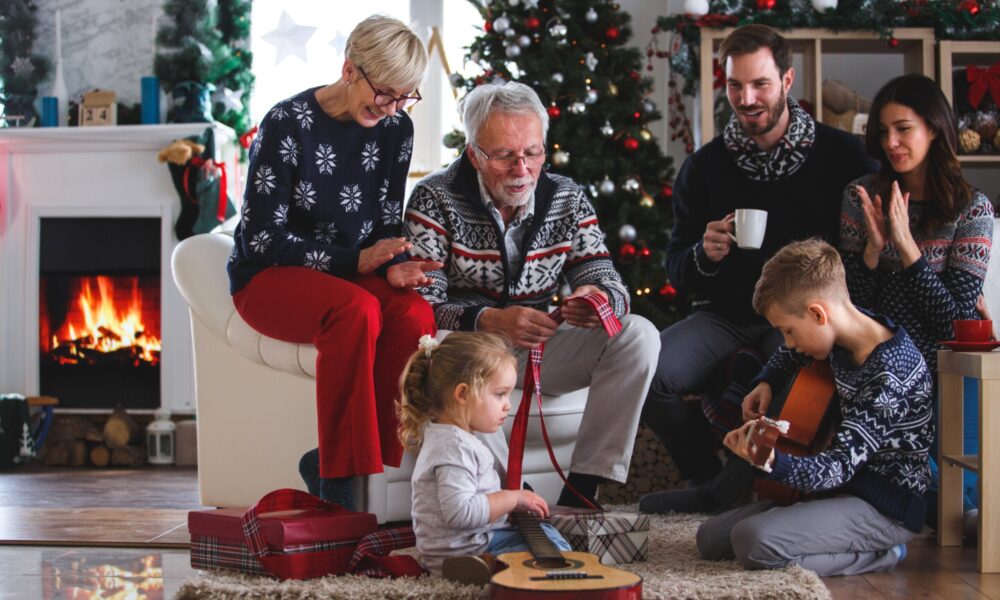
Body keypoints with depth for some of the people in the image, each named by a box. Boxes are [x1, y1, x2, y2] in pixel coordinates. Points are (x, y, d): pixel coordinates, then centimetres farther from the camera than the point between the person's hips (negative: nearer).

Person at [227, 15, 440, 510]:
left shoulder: (395, 130, 3)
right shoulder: (286, 125, -13)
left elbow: (387, 224, 8)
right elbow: (264, 239, -16)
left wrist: (395, 267, -16)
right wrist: (357, 262, -25)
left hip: (355, 275, 5)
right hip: (269, 279, -5)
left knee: (416, 315, -30)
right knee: (357, 310, -37)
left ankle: (330, 463, -24)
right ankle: (340, 484, -33)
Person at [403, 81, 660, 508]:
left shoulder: (567, 200, 0)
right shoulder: (435, 199, -12)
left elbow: (607, 281, -4)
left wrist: (599, 299, -31)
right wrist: (492, 321, -37)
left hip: (539, 349, 4)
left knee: (638, 335, -16)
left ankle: (579, 496, -21)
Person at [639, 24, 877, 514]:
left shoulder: (842, 155, 1)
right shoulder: (704, 166, 8)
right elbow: (676, 269, 10)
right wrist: (704, 256, -13)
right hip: (728, 313, 3)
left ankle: (727, 489, -9)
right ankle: (708, 478, 4)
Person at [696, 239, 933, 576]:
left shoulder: (889, 376, -25)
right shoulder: (846, 335, 2)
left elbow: (840, 466, -30)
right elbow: (794, 353, 29)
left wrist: (772, 462, -46)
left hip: (886, 507, -10)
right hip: (847, 487, 10)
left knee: (753, 541, -30)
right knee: (710, 536, 6)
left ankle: (878, 556, -10)